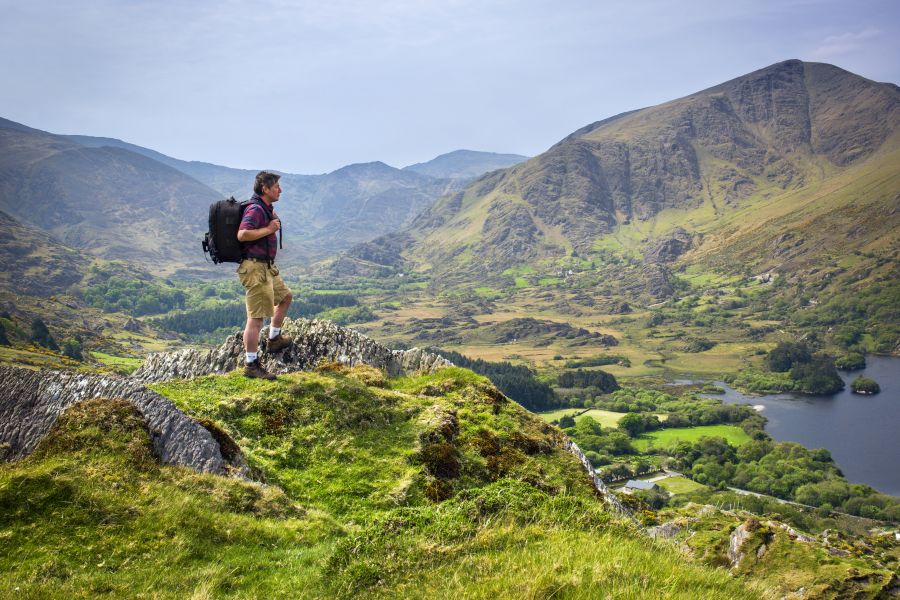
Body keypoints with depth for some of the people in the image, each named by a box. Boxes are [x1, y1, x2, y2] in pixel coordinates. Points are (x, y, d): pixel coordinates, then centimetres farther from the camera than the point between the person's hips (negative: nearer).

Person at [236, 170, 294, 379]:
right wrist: (269, 229, -22)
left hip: (266, 267, 11)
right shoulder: (255, 209, -18)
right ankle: (251, 365, -4)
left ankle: (274, 339, 36)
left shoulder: (266, 208, 14)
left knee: (286, 296, 26)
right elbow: (242, 234, -33)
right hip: (255, 268, -11)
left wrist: (273, 220, 13)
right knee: (256, 317, -8)